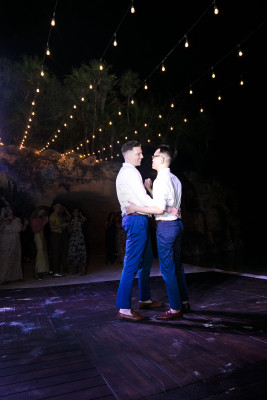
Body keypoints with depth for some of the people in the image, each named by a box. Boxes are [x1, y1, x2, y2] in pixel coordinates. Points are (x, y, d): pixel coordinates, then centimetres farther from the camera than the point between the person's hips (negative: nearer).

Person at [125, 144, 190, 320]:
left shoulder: (161, 180, -16)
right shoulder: (175, 179, 13)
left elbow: (160, 208, -25)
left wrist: (137, 208, -17)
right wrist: (150, 190, 17)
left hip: (166, 226, -10)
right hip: (177, 224, 10)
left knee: (167, 269, 1)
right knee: (177, 265, 19)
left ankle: (175, 309, 12)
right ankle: (184, 302, 31)